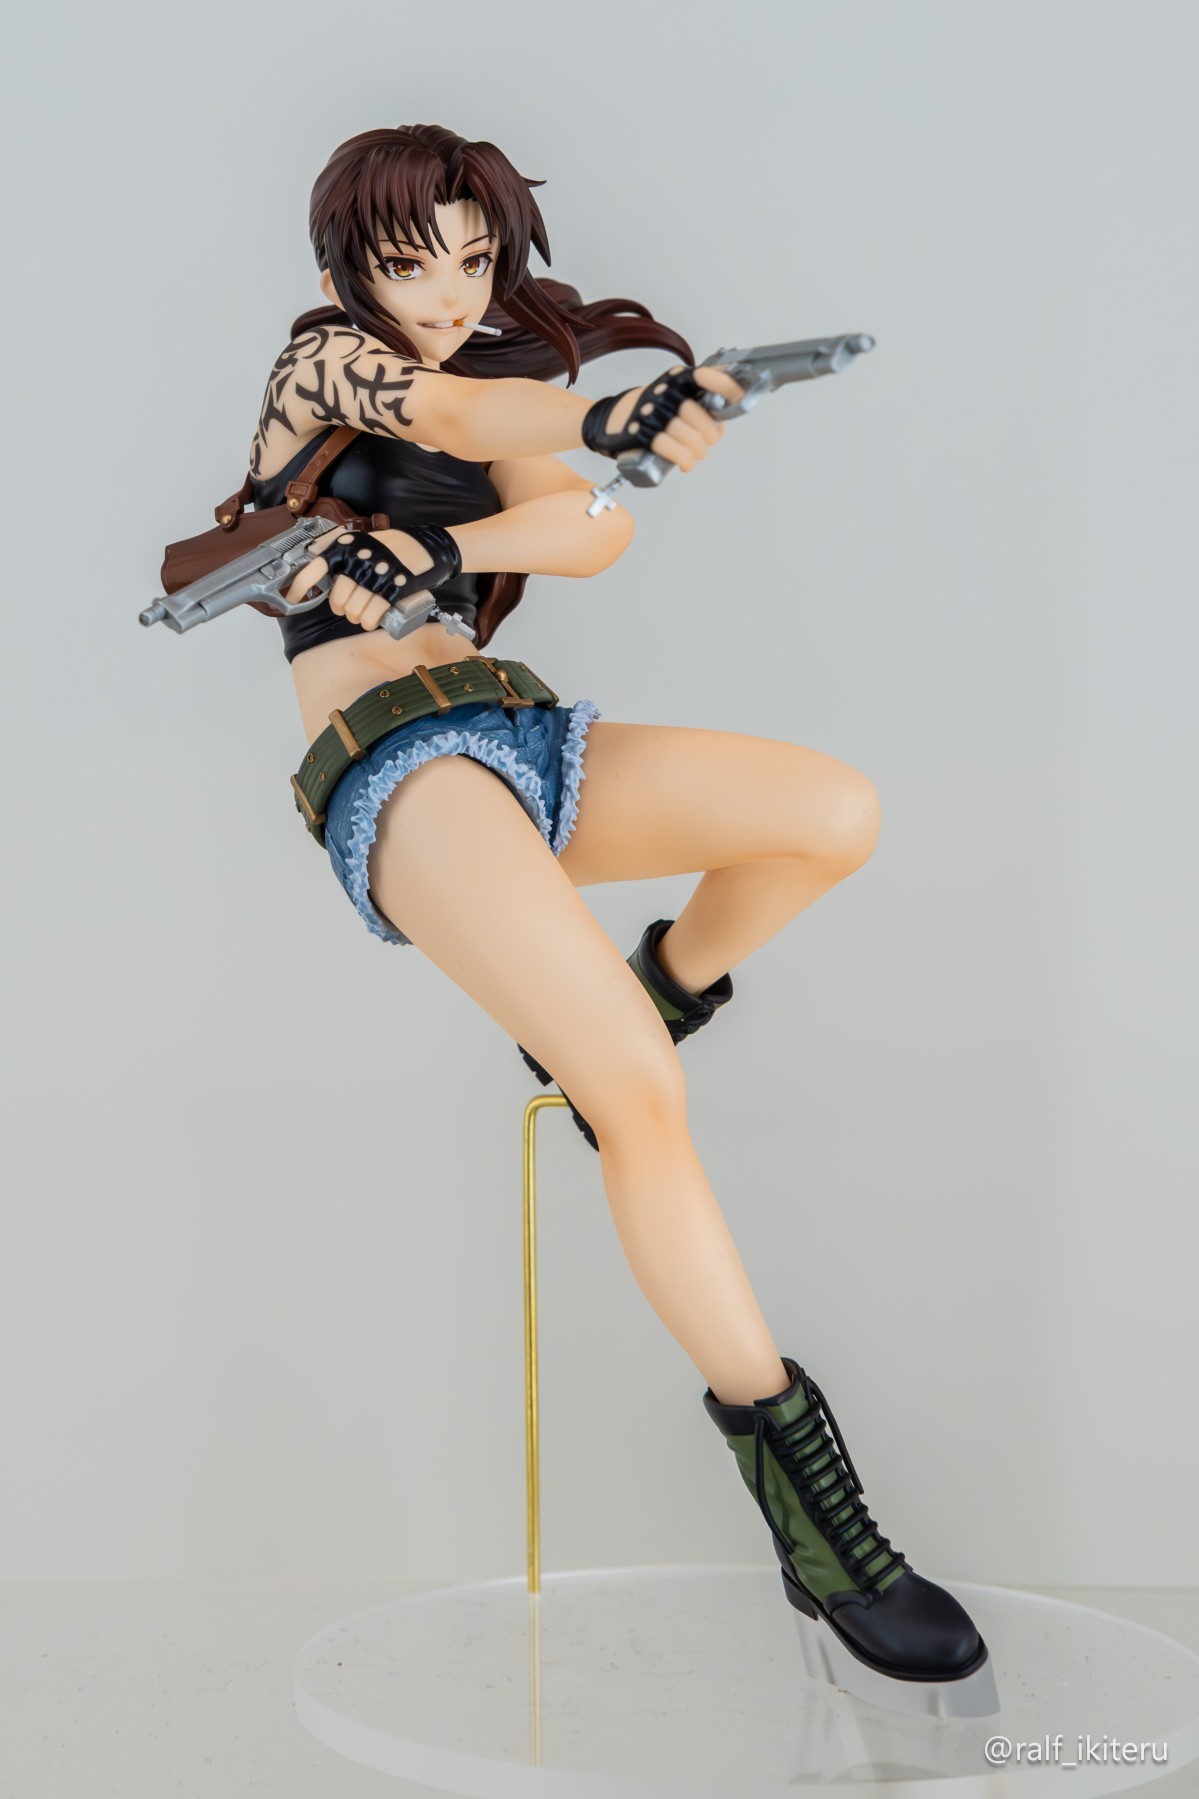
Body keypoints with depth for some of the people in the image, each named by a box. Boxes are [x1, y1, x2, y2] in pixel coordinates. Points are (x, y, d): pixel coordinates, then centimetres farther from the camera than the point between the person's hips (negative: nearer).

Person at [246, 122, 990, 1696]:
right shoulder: (321, 355, 10)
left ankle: (664, 993, 8)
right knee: (640, 1094, -26)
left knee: (840, 812, -18)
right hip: (394, 761, -6)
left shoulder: (498, 385, 24)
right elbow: (462, 414, -12)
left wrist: (434, 547, -15)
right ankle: (781, 1450, -18)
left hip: (519, 737, 7)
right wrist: (597, 416, -30)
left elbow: (596, 531, 2)